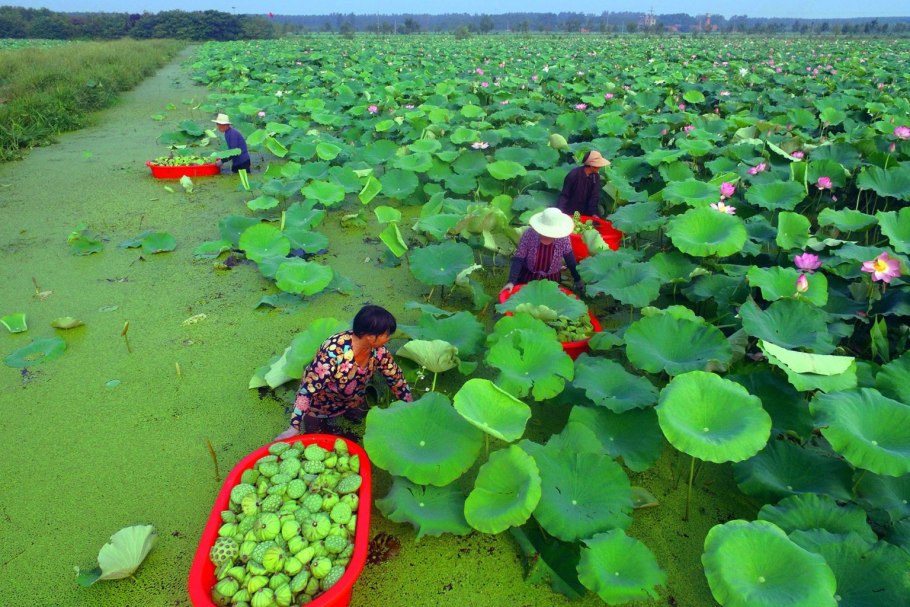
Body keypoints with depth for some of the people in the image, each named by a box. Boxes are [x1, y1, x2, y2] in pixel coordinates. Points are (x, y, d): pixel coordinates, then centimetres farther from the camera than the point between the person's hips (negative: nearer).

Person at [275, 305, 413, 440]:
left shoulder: (378, 350, -21)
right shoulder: (333, 352, -40)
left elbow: (397, 379, -7)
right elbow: (308, 390, -36)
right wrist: (294, 427, -38)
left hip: (352, 400, 5)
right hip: (321, 401, -5)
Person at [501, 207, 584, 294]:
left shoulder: (563, 238, -19)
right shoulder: (529, 234, -23)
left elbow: (570, 260, -5)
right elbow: (518, 260, -22)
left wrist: (578, 280, -4)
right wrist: (511, 281, -31)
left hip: (551, 279, 1)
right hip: (527, 277, -1)